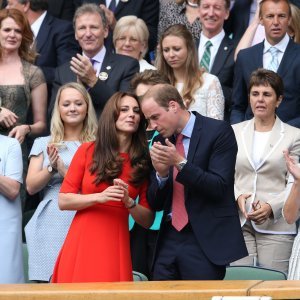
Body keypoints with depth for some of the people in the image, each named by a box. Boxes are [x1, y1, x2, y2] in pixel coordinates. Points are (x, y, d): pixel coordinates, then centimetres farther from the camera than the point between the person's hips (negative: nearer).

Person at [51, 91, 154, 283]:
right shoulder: (88, 151, 4)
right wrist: (99, 197, -13)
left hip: (116, 245, 1)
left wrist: (128, 202, -11)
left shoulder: (144, 161, 5)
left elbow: (148, 221, 7)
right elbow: (63, 201, 1)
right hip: (82, 242, 0)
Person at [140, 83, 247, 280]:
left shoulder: (218, 131, -5)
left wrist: (180, 162, -18)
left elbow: (219, 187, -12)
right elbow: (155, 204, 12)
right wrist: (161, 173, -8)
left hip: (206, 241, -5)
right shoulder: (161, 141, 12)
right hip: (169, 240, 5)